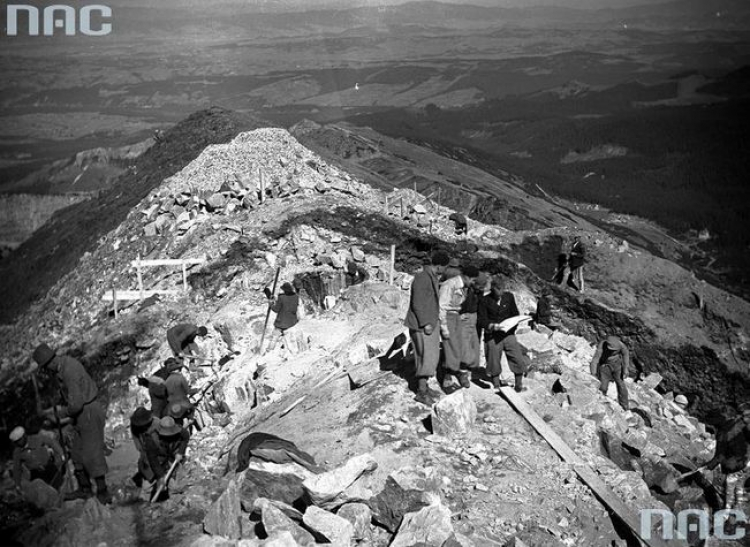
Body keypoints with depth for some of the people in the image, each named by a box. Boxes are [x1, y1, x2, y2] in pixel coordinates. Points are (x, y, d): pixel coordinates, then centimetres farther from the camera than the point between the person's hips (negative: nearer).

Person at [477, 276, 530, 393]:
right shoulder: (485, 301, -3)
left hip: (508, 334, 2)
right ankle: (496, 386, 23)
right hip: (492, 336, -2)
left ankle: (519, 385, 16)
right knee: (494, 362, 5)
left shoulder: (509, 297, 7)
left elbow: (515, 313, 14)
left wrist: (514, 324, -6)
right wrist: (492, 325, -23)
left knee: (518, 359, -2)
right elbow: (481, 319, -6)